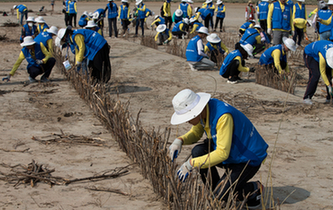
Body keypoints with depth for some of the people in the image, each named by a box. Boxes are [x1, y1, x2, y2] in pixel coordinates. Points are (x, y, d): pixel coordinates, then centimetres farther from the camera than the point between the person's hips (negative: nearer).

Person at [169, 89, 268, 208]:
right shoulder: (203, 110, -8)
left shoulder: (223, 116, -34)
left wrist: (191, 164, -32)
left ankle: (255, 189, 8)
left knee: (220, 196, -18)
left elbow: (222, 153, -34)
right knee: (198, 151, -14)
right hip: (232, 152, 8)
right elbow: (195, 133, 8)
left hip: (249, 158, -8)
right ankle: (214, 191, 4)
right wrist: (179, 141, -14)